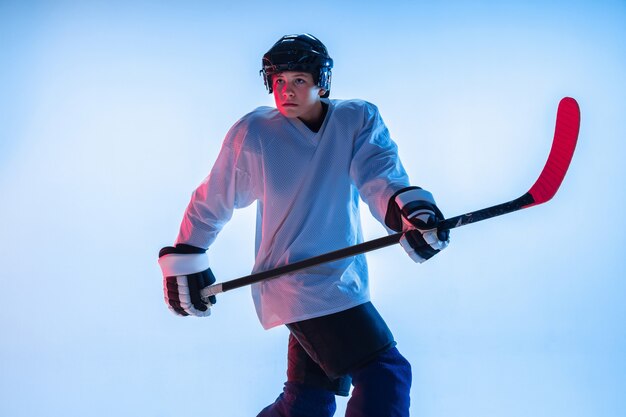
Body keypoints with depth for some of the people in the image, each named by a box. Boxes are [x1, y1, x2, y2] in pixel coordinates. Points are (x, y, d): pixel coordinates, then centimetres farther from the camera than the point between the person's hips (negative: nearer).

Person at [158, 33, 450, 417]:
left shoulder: (359, 121, -1)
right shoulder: (253, 134, -7)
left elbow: (379, 177, -18)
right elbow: (212, 201, 5)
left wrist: (411, 210, -39)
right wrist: (184, 260, 8)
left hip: (345, 279, 5)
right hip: (293, 281, -5)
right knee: (386, 375, -15)